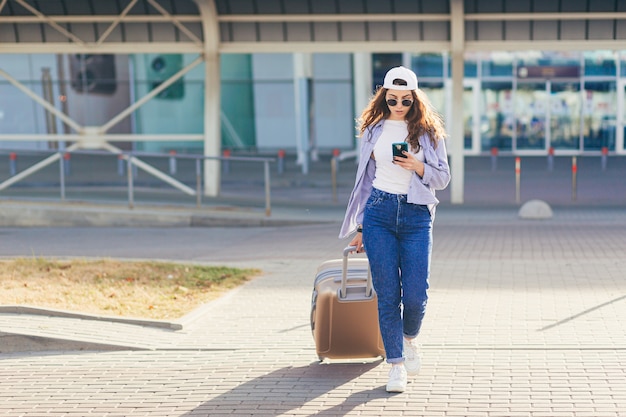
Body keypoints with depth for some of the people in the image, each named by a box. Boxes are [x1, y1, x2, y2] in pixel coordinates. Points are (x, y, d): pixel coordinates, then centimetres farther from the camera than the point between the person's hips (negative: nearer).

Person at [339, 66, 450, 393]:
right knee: (387, 294, -2)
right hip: (379, 212, 1)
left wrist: (418, 167, -13)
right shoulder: (374, 129, 10)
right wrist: (361, 226, 14)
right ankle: (396, 363, 8)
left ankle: (410, 339, 27)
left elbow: (443, 177, 8)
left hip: (417, 215, -1)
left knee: (415, 293, -6)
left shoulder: (427, 130, 6)